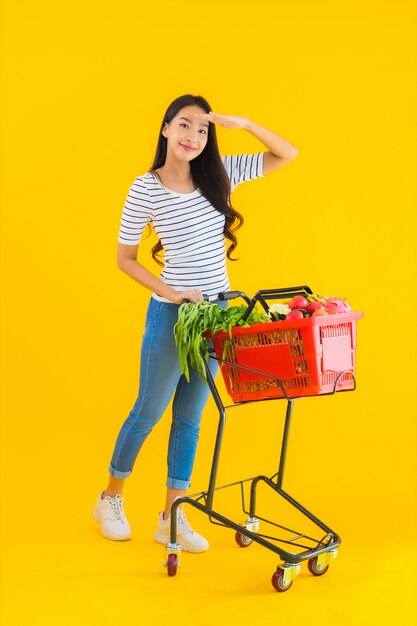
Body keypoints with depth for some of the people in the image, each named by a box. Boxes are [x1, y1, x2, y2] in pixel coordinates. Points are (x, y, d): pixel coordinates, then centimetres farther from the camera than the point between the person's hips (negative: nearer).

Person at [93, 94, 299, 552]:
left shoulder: (220, 175, 1)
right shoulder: (146, 188, -10)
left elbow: (288, 154, 2)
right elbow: (125, 258, -4)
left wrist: (243, 124, -11)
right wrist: (170, 292, -14)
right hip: (171, 312, -4)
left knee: (189, 417, 10)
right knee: (149, 411, 7)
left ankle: (172, 518, 20)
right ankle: (111, 500, 29)